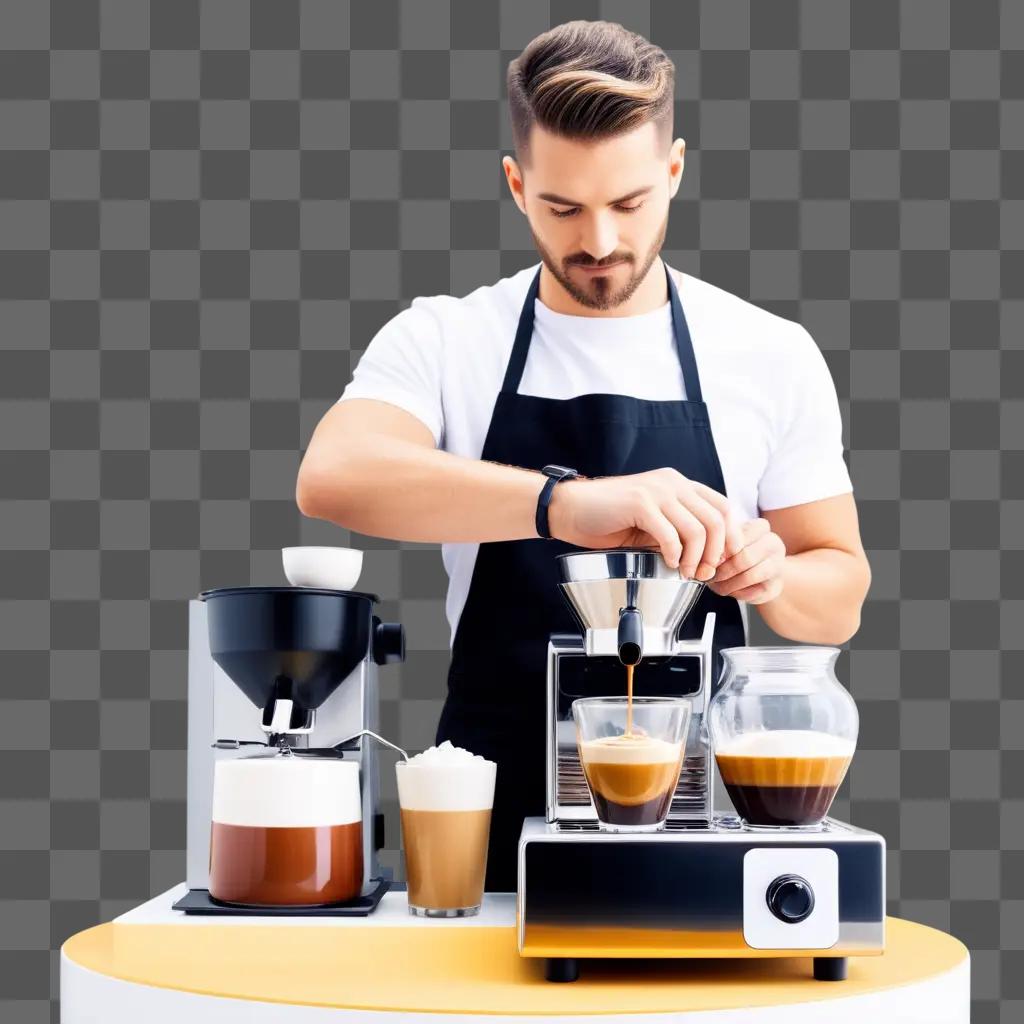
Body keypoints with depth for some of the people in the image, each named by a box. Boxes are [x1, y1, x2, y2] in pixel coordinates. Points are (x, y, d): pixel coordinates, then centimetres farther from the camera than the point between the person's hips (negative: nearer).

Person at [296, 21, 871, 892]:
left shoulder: (773, 355, 2)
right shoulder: (442, 342, -1)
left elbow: (839, 600, 7)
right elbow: (332, 478, -22)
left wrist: (769, 576, -16)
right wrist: (568, 502, -35)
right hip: (495, 816, 0)